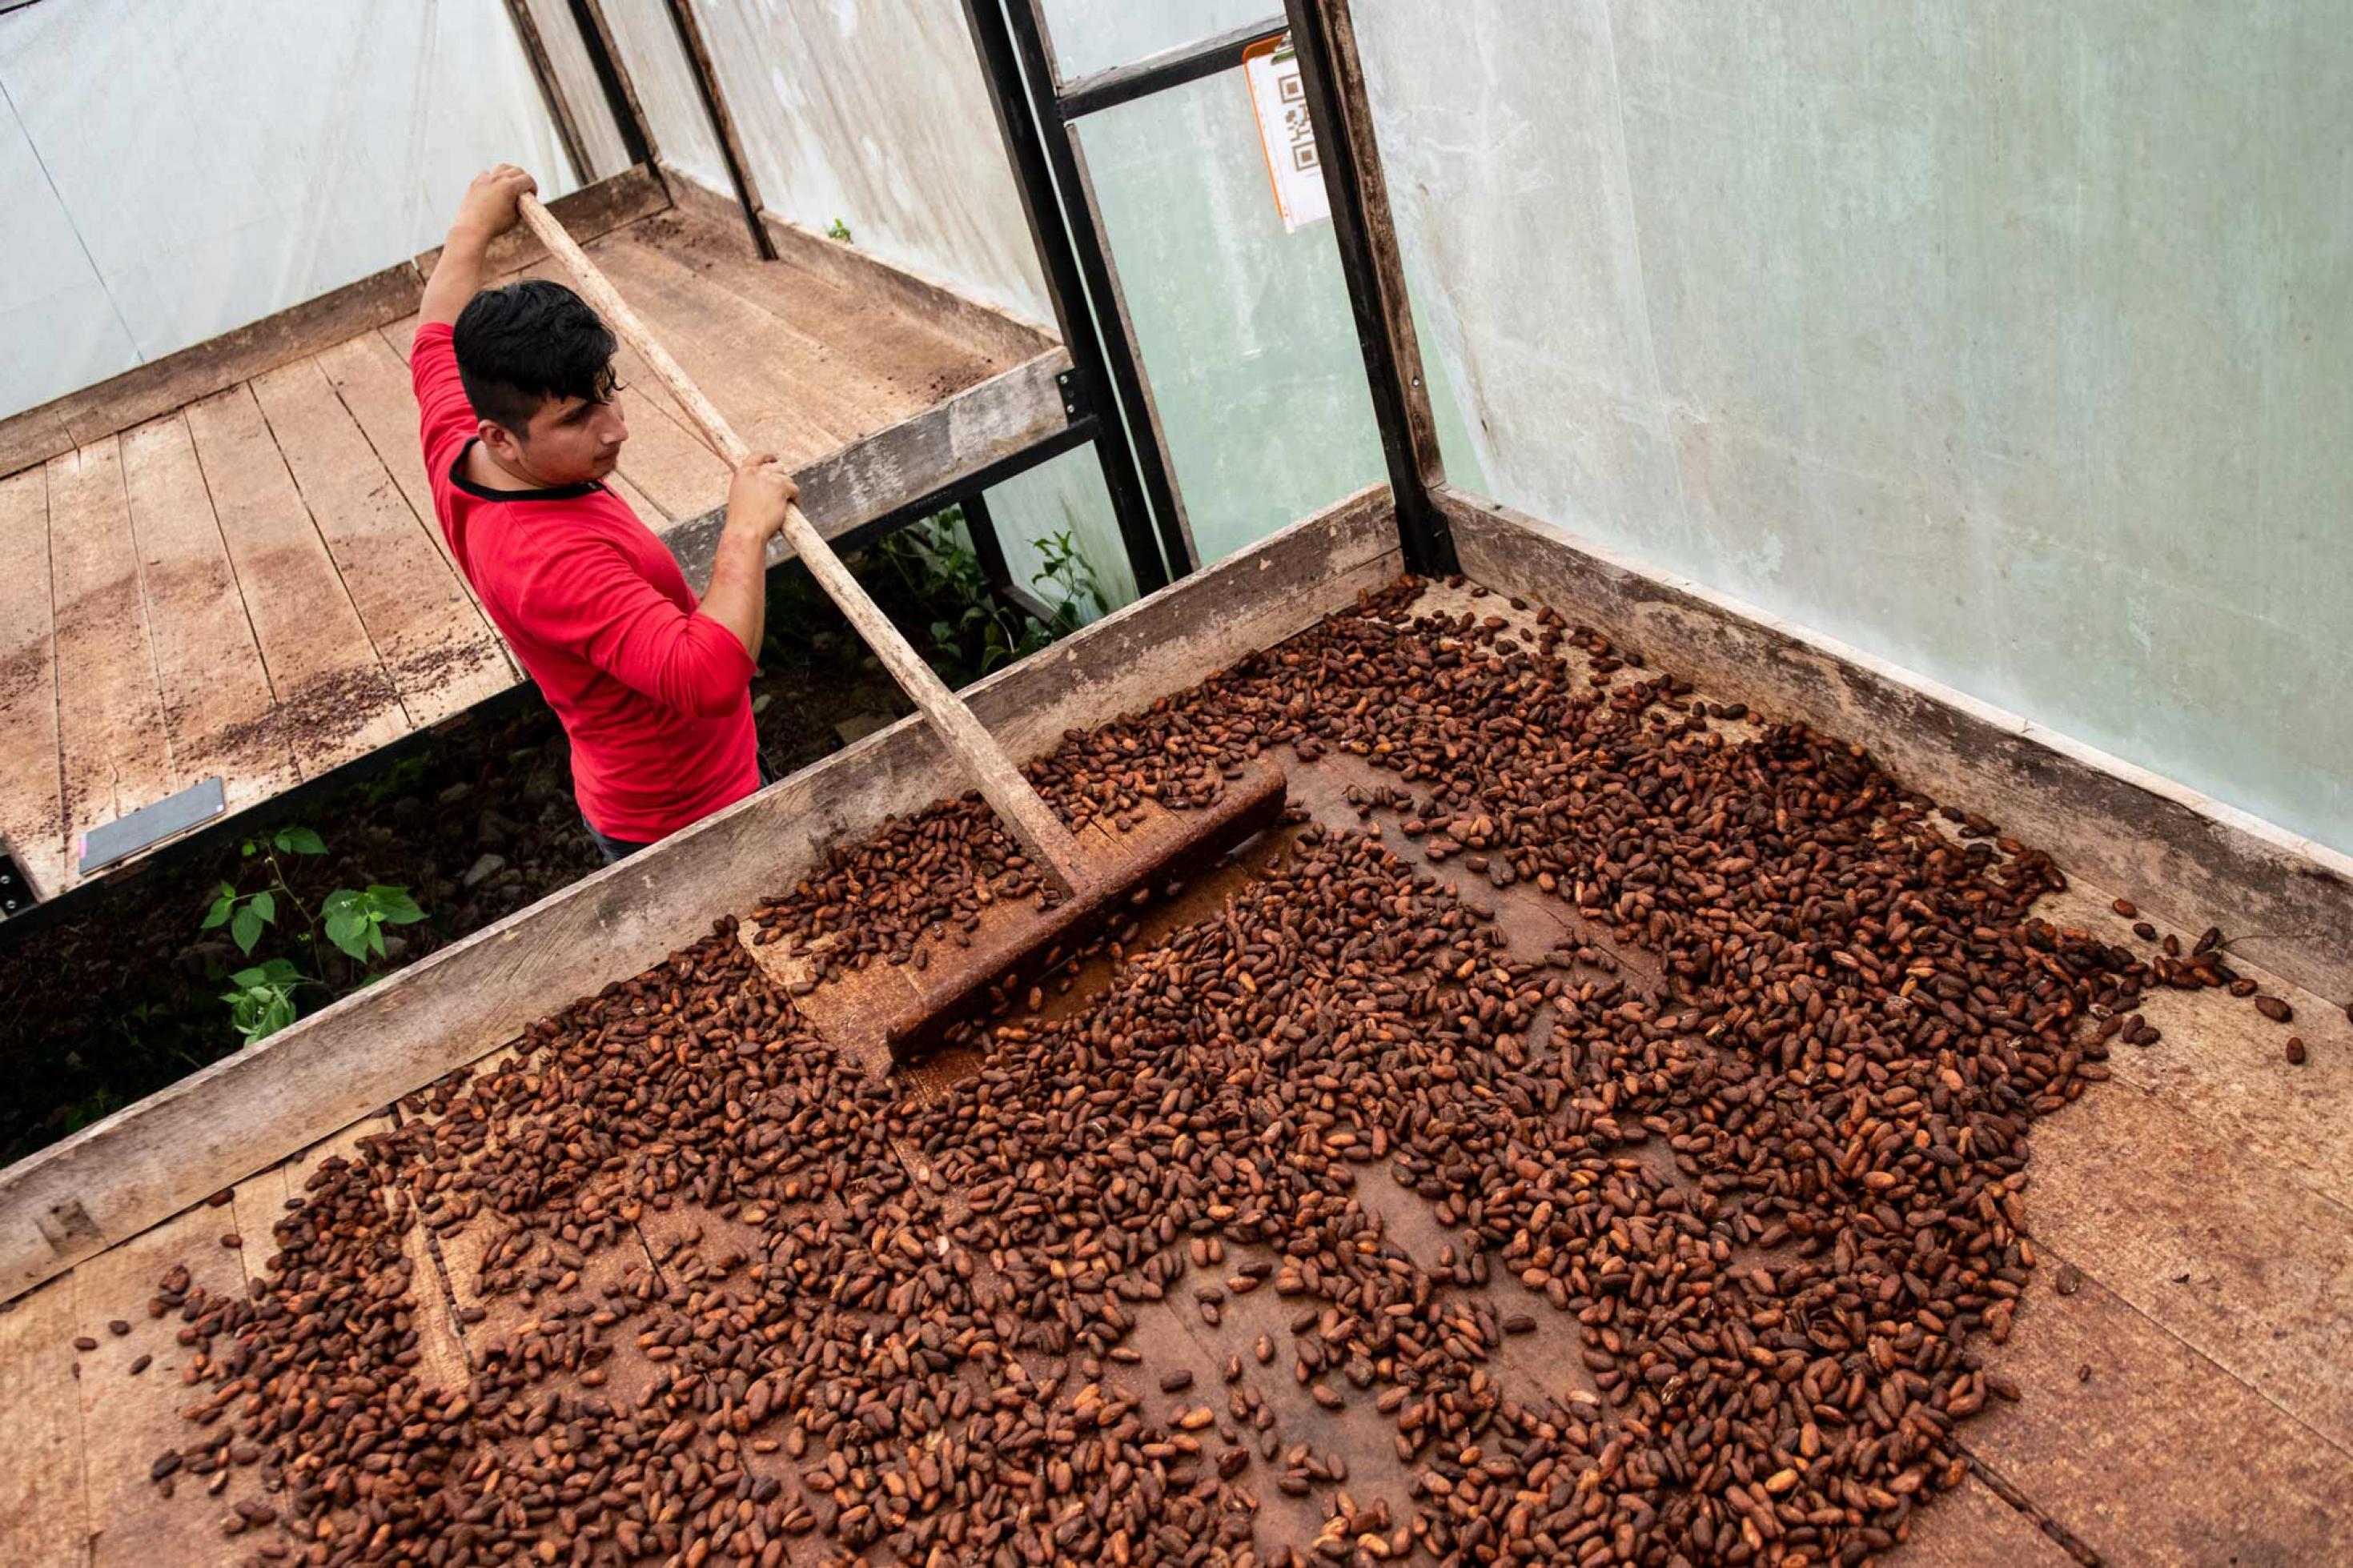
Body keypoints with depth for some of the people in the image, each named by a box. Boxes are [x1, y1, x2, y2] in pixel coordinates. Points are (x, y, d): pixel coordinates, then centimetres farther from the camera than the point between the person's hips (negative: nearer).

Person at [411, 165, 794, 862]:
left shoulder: (455, 459, -8)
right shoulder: (557, 560, -37)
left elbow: (437, 341, 16)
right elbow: (709, 678, -48)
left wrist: (474, 226, 27)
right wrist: (745, 531, -39)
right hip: (686, 827, -10)